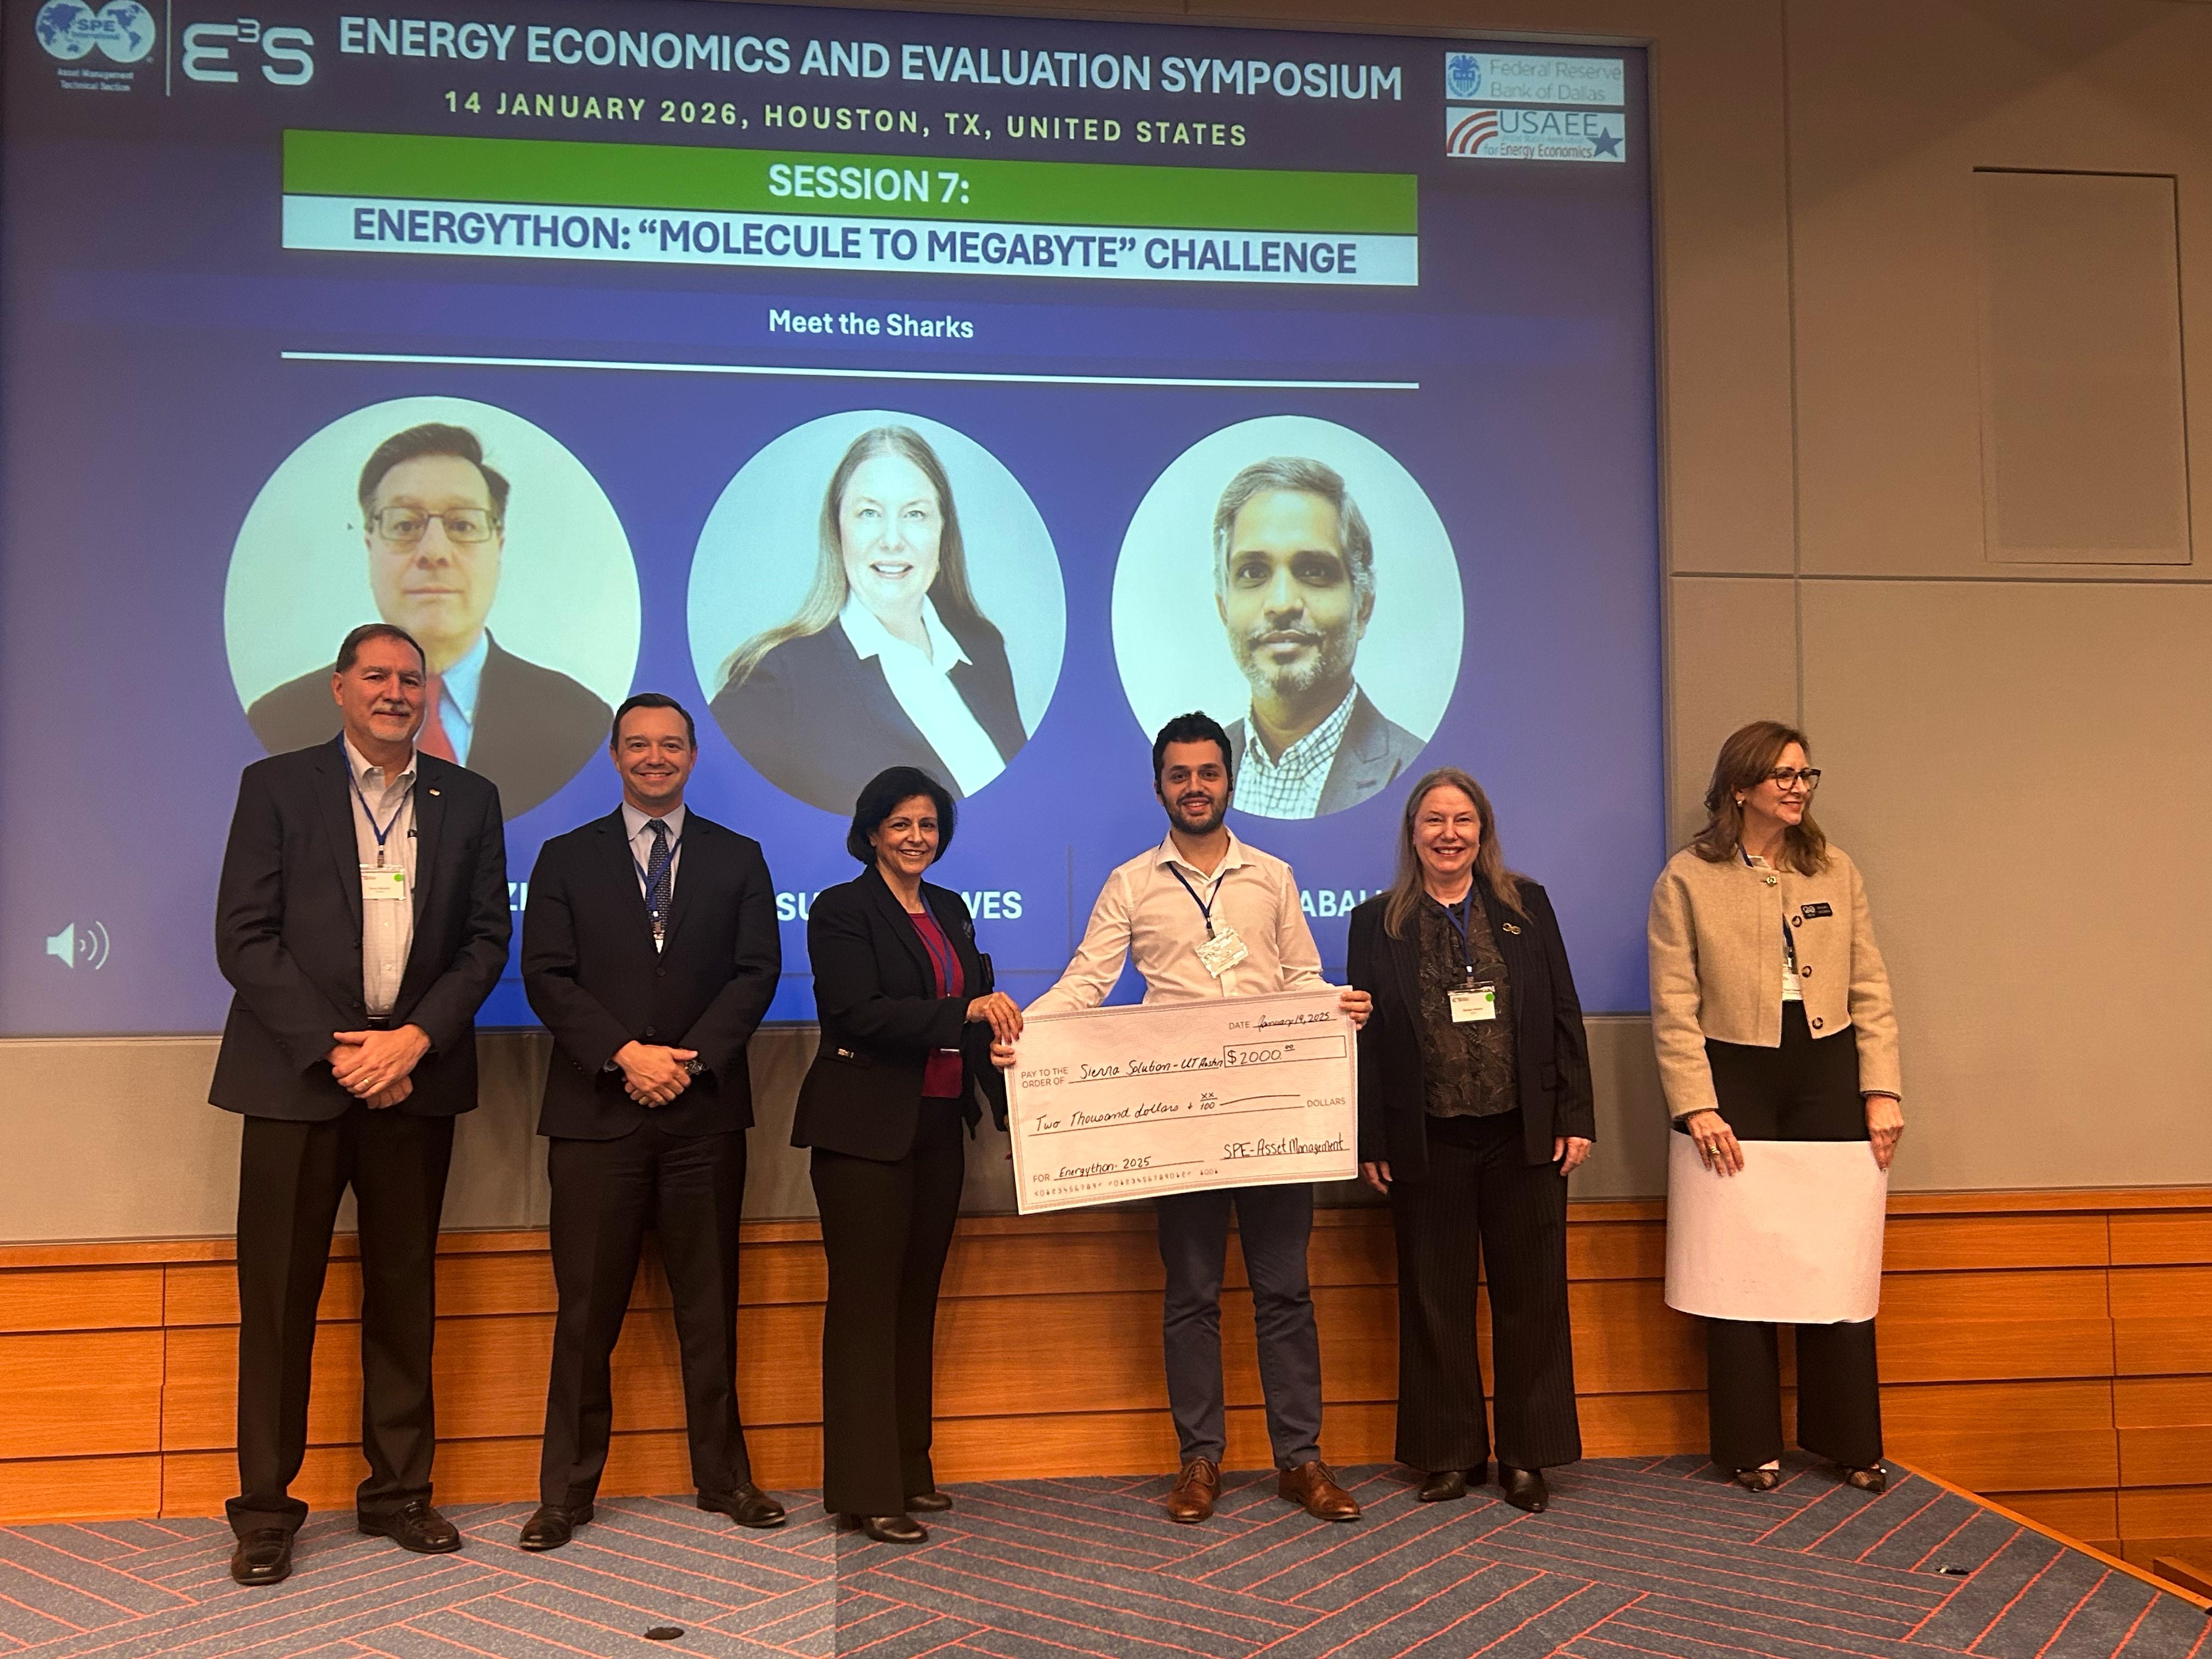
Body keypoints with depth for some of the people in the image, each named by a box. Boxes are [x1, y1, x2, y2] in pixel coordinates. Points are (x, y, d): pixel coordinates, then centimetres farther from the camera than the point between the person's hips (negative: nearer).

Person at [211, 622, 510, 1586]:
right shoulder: (276, 786, 2)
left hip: (415, 1074, 2)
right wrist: (338, 1049, -12)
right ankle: (265, 1509, 14)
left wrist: (414, 1039, -9)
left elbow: (486, 939, 5)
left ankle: (398, 1494, 21)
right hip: (298, 1074, -2)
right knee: (278, 1296, 2)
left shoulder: (468, 801, 9)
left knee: (405, 1292, 9)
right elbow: (243, 938, -4)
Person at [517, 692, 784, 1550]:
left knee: (710, 1305, 8)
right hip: (597, 1111, -1)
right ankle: (567, 1489, 15)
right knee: (587, 1311, 3)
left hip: (706, 1111, 1)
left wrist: (691, 1058, -12)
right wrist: (625, 1054, -14)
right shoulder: (567, 858, 9)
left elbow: (757, 970, 1)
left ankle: (724, 1477, 19)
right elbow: (546, 974, -1)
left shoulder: (738, 859, 11)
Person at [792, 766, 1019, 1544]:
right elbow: (860, 1012, -17)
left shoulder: (949, 910, 15)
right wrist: (967, 1012, -23)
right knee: (866, 1303, -3)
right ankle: (865, 1491, 3)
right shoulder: (842, 910, -5)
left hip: (937, 1125, 7)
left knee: (917, 1298, 12)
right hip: (865, 1129, -6)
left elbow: (980, 1007, 15)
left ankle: (908, 1469, 22)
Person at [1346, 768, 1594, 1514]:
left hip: (1524, 1136, 1)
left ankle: (1526, 1454, 21)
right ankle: (1451, 1454, 21)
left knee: (1530, 1296, 7)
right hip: (1426, 1142, -1)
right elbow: (1365, 1036, 2)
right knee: (1435, 1300, 7)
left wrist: (1576, 1116, -1)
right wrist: (1370, 1141, -3)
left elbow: (1565, 1016, 6)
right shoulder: (1378, 922, 3)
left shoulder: (1526, 906, 6)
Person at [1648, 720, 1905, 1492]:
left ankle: (1850, 1441, 21)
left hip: (1828, 1072, 3)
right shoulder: (1687, 878, -1)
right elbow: (1674, 1007, -5)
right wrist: (1696, 1108, -12)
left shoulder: (1836, 870, 8)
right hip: (1735, 1080, -2)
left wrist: (1882, 1090, -2)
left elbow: (1871, 992, 6)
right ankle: (1751, 1445, 16)